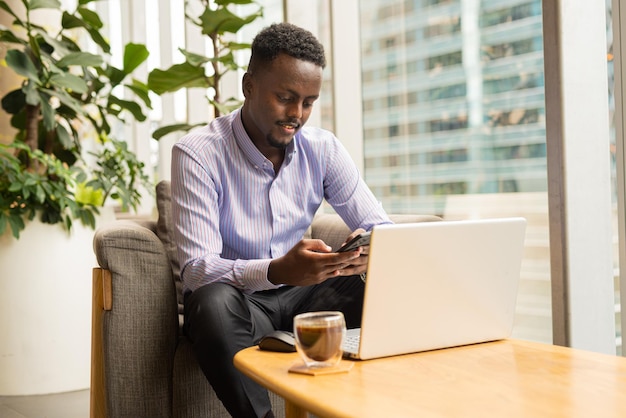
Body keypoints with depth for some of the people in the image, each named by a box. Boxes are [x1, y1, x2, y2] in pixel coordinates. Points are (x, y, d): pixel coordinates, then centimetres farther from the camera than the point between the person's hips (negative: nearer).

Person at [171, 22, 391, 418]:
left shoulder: (324, 148, -1)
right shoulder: (198, 153, -15)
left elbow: (381, 227, -1)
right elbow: (196, 268, -22)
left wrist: (369, 252, -28)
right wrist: (276, 271, -41)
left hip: (302, 292, 4)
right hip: (232, 295, -3)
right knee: (215, 302, -39)